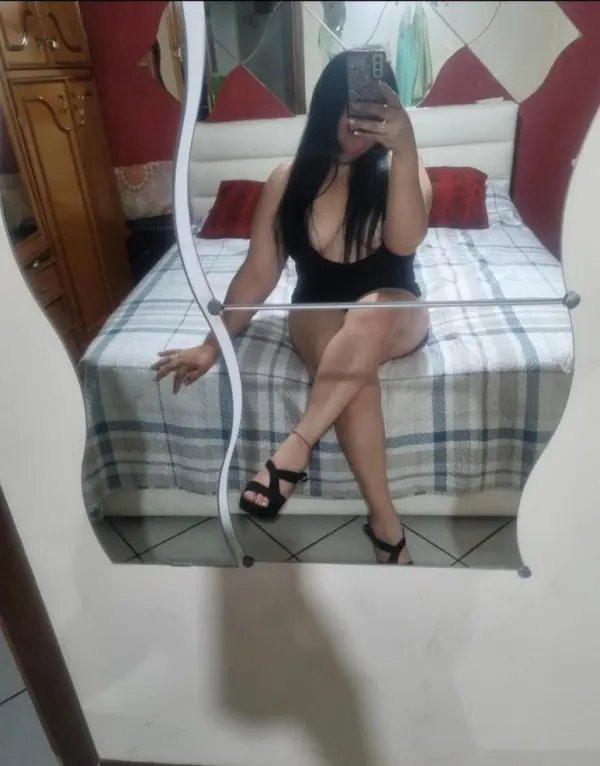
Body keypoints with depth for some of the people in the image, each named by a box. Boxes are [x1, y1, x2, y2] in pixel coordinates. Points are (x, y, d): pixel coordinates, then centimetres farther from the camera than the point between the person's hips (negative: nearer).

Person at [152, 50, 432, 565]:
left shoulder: (401, 169, -4)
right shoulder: (289, 180, 0)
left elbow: (404, 241, -26)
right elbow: (258, 275, 2)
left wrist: (406, 149, -38)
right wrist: (214, 344, -1)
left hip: (396, 315, 0)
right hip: (319, 316, 1)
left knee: (368, 317, -39)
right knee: (354, 370, -35)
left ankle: (294, 450, -32)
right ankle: (385, 521, -23)